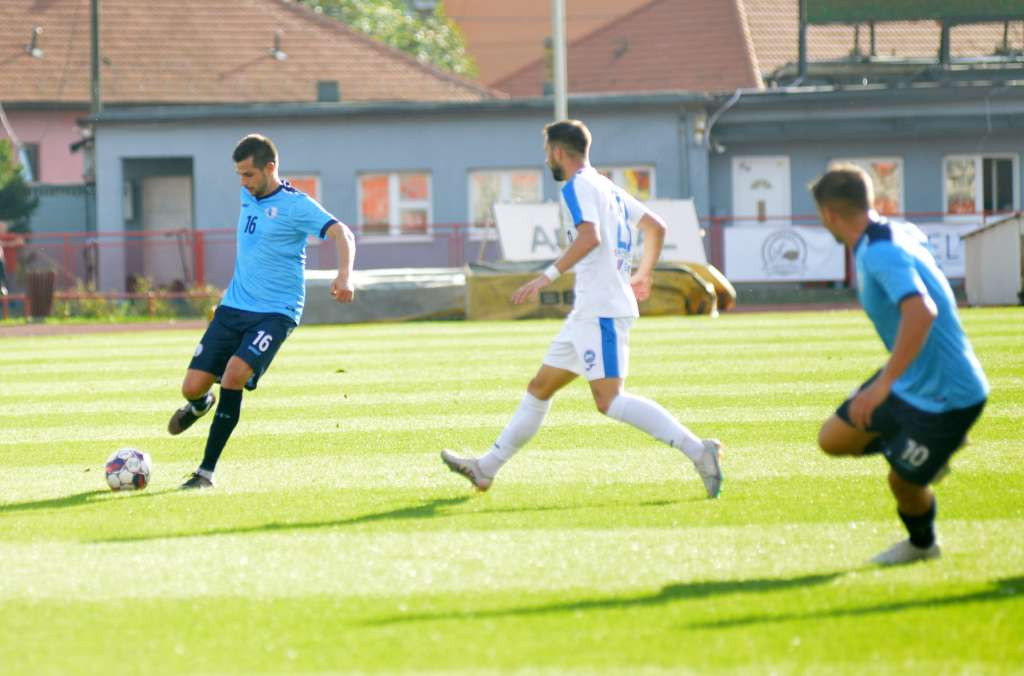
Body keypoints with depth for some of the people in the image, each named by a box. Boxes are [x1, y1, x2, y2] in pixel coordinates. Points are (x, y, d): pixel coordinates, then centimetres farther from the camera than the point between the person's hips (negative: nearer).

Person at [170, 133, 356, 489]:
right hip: (233, 307, 6)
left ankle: (207, 471, -18)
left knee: (234, 374, -27)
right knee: (193, 387, -3)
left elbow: (342, 234, -22)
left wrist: (344, 276, -40)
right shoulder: (247, 196, 10)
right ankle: (201, 405, 38)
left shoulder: (295, 205, -11)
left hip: (275, 312, -6)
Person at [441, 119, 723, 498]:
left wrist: (547, 277, -26)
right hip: (590, 311, 10)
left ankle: (697, 450, -23)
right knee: (540, 388, 14)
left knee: (609, 401, -17)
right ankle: (486, 469, 19)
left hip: (600, 310, -10)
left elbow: (589, 237, -26)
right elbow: (656, 228, 24)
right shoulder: (608, 188, 19)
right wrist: (643, 275, 36)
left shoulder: (577, 187, -9)